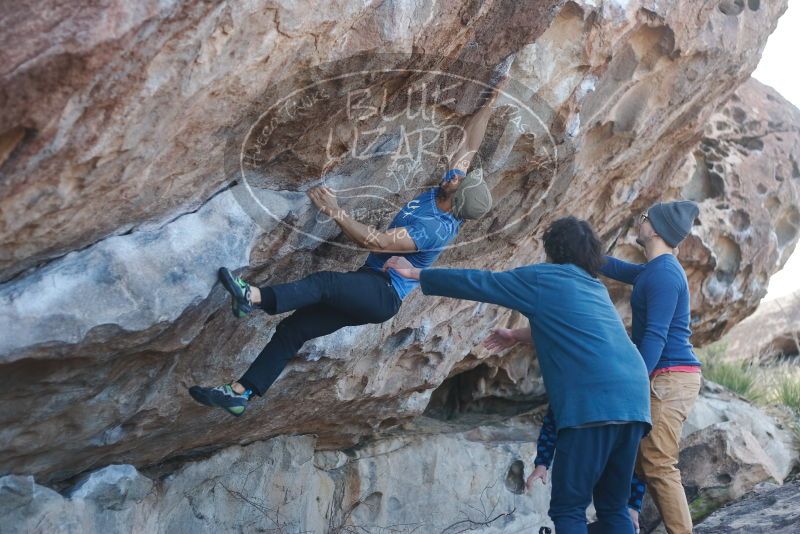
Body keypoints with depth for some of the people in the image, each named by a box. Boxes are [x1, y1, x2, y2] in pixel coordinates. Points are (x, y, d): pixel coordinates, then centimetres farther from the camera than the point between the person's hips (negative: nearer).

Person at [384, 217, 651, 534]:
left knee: (568, 508, 0)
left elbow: (476, 283, 14)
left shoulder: (543, 278, 9)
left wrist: (414, 274, 24)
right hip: (634, 398, 7)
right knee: (613, 508, 14)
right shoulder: (595, 288, 29)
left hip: (593, 401, -7)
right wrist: (513, 335, 58)